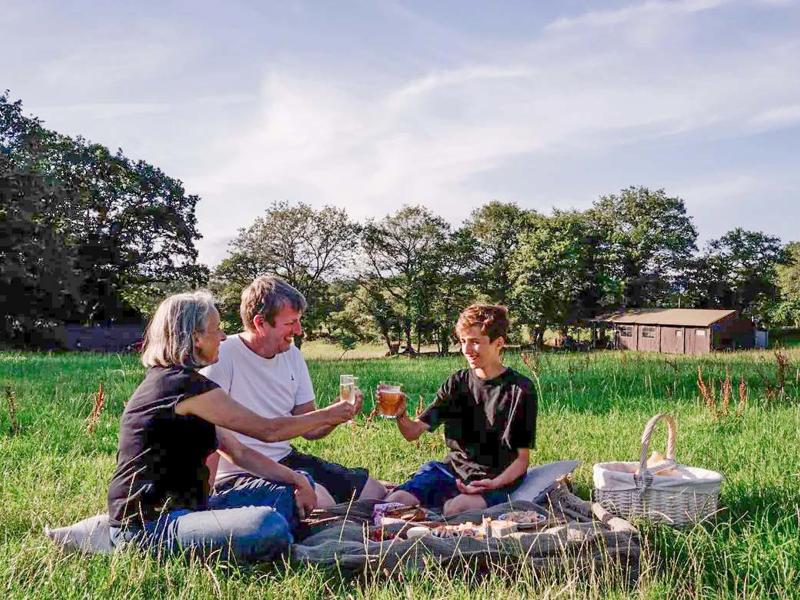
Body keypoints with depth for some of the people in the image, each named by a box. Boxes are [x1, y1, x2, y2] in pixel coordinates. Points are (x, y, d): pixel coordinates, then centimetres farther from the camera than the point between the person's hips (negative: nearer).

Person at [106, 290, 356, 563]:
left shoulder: (175, 382, 14)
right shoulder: (183, 385, -17)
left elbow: (239, 452, 12)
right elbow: (268, 430, -10)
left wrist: (297, 480, 4)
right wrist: (328, 415, 3)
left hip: (185, 508, 10)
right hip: (146, 526, -10)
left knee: (295, 492, 7)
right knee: (268, 527, -35)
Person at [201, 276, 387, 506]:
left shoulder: (292, 355, 7)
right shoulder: (222, 357, -18)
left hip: (286, 460, 8)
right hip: (240, 475, -8)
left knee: (375, 492, 3)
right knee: (320, 502, -30)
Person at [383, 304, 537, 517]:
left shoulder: (520, 390, -3)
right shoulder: (457, 383, 8)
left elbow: (522, 459, -2)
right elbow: (413, 432, 4)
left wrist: (495, 483, -20)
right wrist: (400, 415, -19)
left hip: (497, 478, -3)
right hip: (452, 470, 4)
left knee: (456, 509, -35)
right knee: (393, 503, -20)